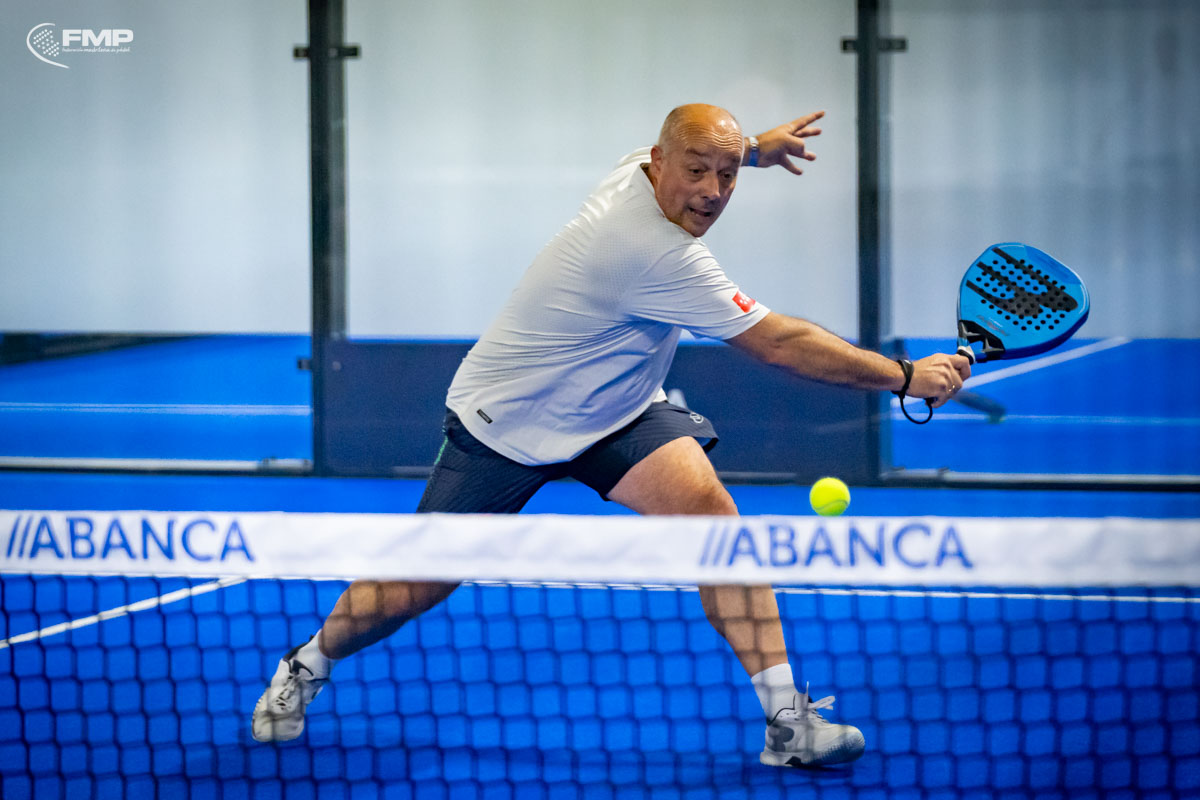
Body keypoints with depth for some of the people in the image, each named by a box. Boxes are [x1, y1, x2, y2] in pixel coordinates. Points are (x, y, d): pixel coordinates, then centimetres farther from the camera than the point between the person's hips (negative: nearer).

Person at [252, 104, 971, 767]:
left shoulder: (639, 169, -9)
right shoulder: (657, 253, -34)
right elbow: (779, 343, -31)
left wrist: (752, 147, 22)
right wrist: (907, 377, -26)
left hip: (616, 410, 7)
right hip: (505, 422, -7)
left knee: (708, 508, -18)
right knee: (417, 587, 1)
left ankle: (787, 720, -21)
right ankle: (306, 668, 32)